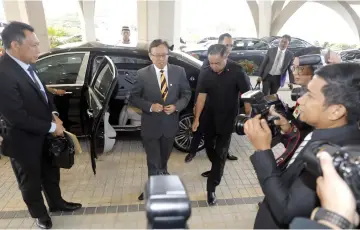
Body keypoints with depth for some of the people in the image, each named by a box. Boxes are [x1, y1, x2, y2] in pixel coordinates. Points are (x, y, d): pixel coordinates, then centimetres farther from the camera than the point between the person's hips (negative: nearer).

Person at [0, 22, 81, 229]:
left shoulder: (26, 65, -2)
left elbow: (43, 92, 11)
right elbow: (18, 118, -28)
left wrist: (54, 114, -5)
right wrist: (52, 127, -18)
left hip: (44, 136, 8)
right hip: (24, 141, -7)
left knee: (51, 173, 25)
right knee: (31, 181, 19)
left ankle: (56, 202, 49)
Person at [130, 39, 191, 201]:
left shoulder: (179, 71, -7)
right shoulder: (142, 74, -12)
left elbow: (186, 94, 1)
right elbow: (133, 98, -6)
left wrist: (176, 106, -18)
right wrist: (150, 106, -22)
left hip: (170, 123, 3)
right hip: (150, 125, -3)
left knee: (165, 156, 27)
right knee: (153, 161, 7)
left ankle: (163, 171, 59)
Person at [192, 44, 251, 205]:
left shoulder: (237, 71, -19)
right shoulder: (207, 73, -9)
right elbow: (202, 96, -3)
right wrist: (196, 118, -1)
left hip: (228, 119, -3)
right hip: (210, 117, 4)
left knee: (221, 153, 2)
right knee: (209, 147, 16)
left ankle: (211, 187, 12)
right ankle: (216, 169, 45)